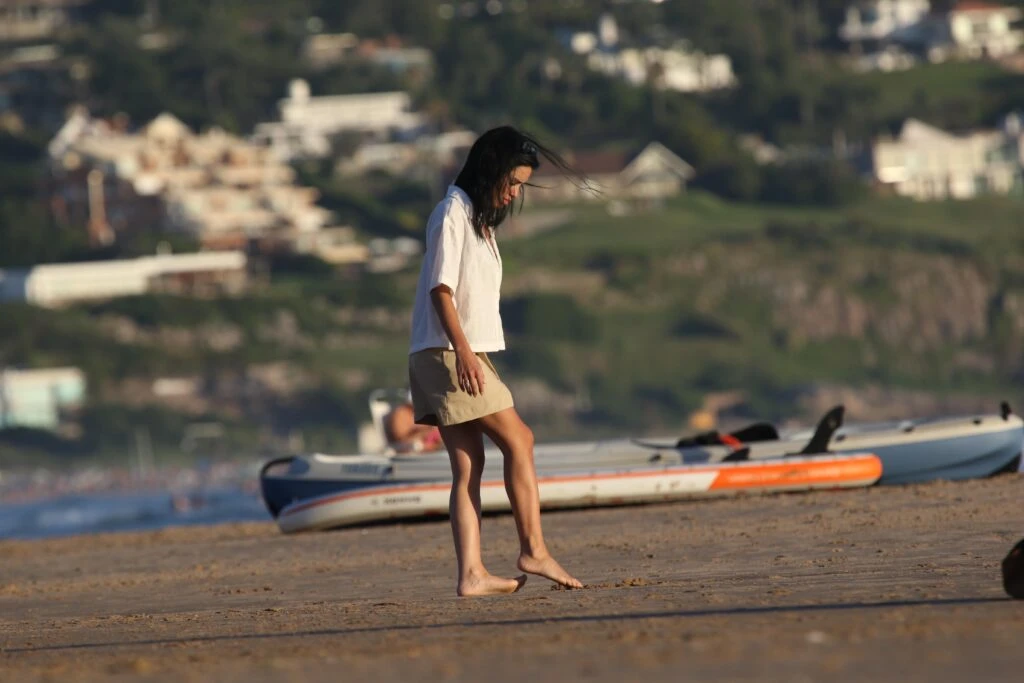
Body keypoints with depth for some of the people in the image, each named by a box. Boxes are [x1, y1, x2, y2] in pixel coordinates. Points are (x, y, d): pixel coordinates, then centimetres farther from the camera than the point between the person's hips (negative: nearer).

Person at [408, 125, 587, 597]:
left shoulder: (478, 218, 20)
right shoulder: (452, 213, -9)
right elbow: (441, 288, -16)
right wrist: (464, 350, -23)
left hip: (467, 355, 9)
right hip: (448, 355, -9)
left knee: (468, 465, 3)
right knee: (518, 441, -6)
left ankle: (471, 574, -1)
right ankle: (533, 551, -4)